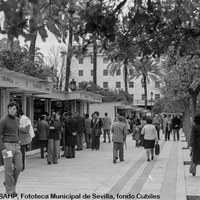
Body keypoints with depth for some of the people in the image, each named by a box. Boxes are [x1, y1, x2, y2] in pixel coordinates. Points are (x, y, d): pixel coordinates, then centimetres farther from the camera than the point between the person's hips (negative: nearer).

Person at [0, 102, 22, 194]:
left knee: (18, 167, 0)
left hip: (16, 146, 6)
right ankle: (10, 190, 5)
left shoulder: (17, 120, 12)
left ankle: (8, 182, 22)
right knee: (9, 169, -3)